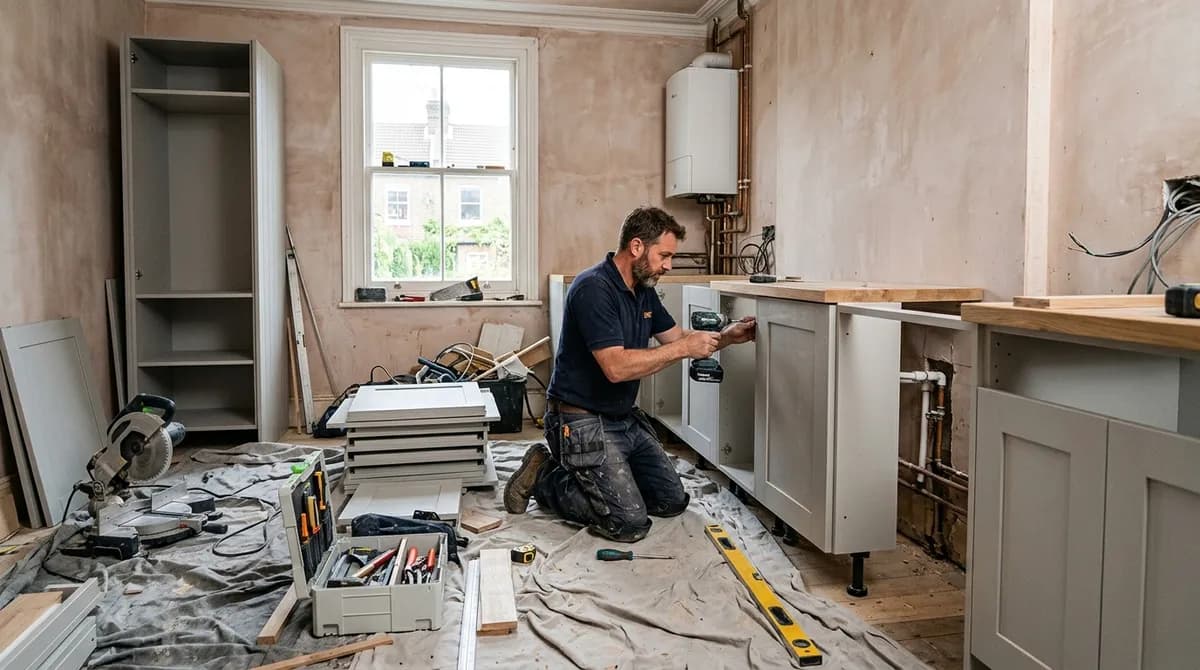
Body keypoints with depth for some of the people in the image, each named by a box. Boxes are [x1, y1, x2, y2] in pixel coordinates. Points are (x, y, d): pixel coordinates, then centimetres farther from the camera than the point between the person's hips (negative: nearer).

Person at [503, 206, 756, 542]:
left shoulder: (644, 290, 7)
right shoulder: (593, 288, -22)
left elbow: (675, 336, 16)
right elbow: (616, 366, -30)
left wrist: (725, 337, 0)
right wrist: (683, 348, -25)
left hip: (625, 418, 9)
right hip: (582, 422, -9)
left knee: (673, 501, 11)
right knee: (631, 523, -14)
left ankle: (596, 476, 22)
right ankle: (544, 477, 3)